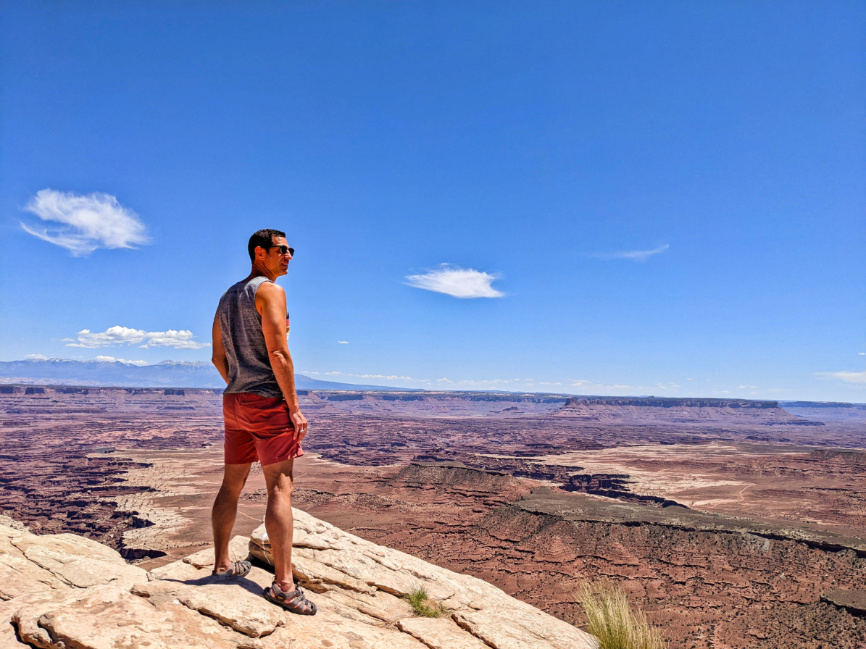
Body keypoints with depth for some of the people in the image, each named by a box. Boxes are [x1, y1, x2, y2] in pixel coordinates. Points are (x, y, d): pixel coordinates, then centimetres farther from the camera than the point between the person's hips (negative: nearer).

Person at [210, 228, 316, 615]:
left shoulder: (227, 297, 18)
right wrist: (294, 406, -16)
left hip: (234, 401, 9)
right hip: (268, 400, -9)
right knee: (280, 488, -9)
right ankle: (284, 584, -8)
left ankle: (222, 564, 28)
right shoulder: (269, 291, -10)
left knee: (232, 484, 16)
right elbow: (278, 353, -18)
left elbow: (218, 357, 18)